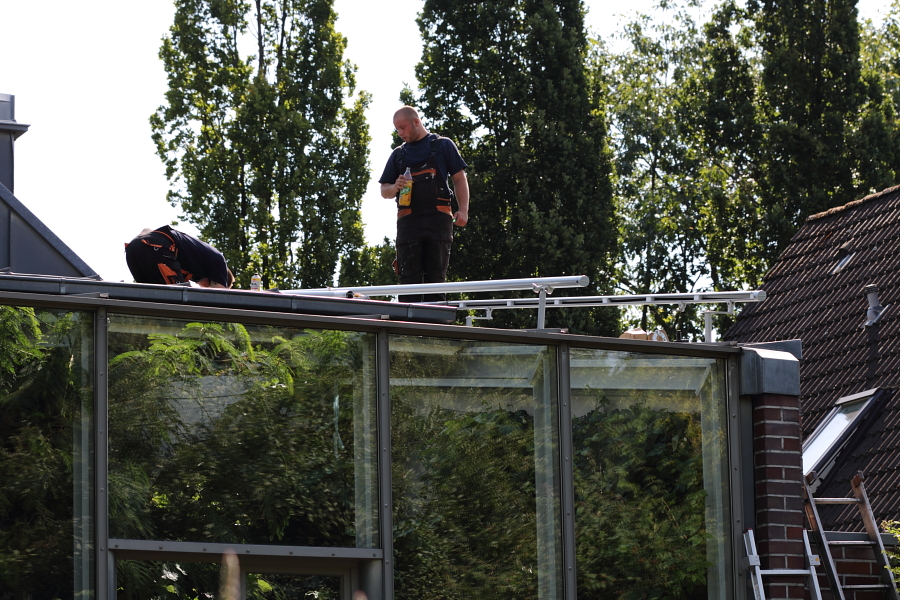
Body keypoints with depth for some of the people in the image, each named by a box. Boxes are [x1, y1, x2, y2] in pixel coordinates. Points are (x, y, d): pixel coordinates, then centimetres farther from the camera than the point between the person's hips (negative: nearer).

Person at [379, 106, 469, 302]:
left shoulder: (443, 146, 11)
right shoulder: (398, 154, 21)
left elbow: (460, 179, 6)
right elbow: (384, 191, 20)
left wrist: (463, 210, -8)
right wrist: (395, 187, -4)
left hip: (438, 218, -3)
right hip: (408, 219, 3)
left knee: (436, 278, -3)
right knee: (409, 279, -5)